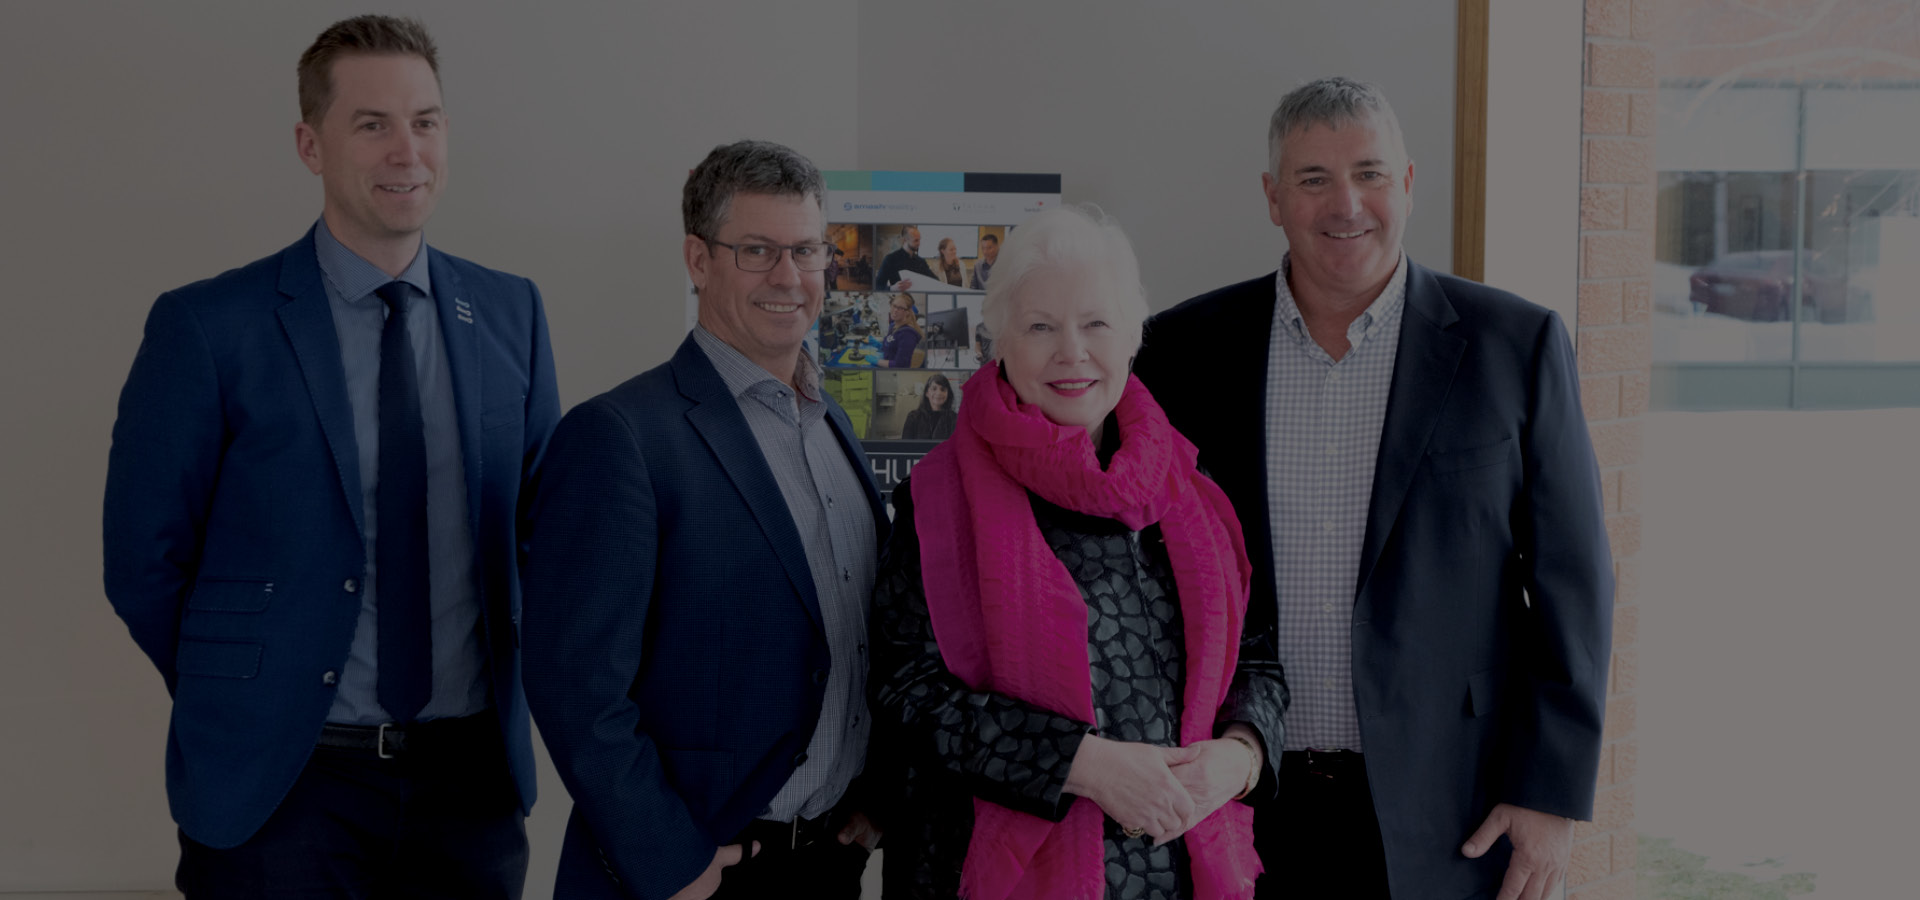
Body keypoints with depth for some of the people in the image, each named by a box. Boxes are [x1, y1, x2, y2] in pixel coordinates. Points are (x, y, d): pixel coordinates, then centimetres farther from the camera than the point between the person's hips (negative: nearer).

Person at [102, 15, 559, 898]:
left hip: (472, 780, 3)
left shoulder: (510, 313, 5)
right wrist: (244, 702, 2)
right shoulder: (207, 327, -8)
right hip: (279, 789, -3)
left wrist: (502, 690, 6)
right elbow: (144, 562, -3)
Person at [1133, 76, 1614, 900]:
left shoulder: (1515, 345, -1)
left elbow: (1570, 585, 0)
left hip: (1445, 821, -1)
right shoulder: (1185, 349, 3)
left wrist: (1552, 793, -5)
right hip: (1246, 811, 1)